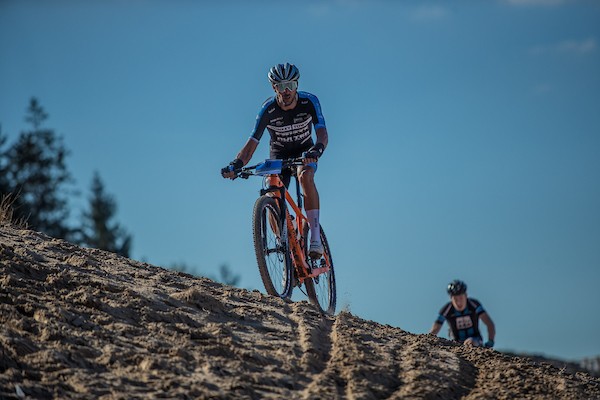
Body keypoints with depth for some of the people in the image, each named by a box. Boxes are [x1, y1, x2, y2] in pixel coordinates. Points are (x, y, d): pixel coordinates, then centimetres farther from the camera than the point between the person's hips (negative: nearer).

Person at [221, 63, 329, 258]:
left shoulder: (309, 101, -24)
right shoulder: (268, 109, -23)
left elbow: (322, 134, -33)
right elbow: (252, 142, -26)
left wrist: (316, 150, -56)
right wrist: (236, 165, -44)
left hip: (304, 151, -1)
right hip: (279, 155, 1)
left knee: (305, 175, -35)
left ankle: (315, 237, -37)